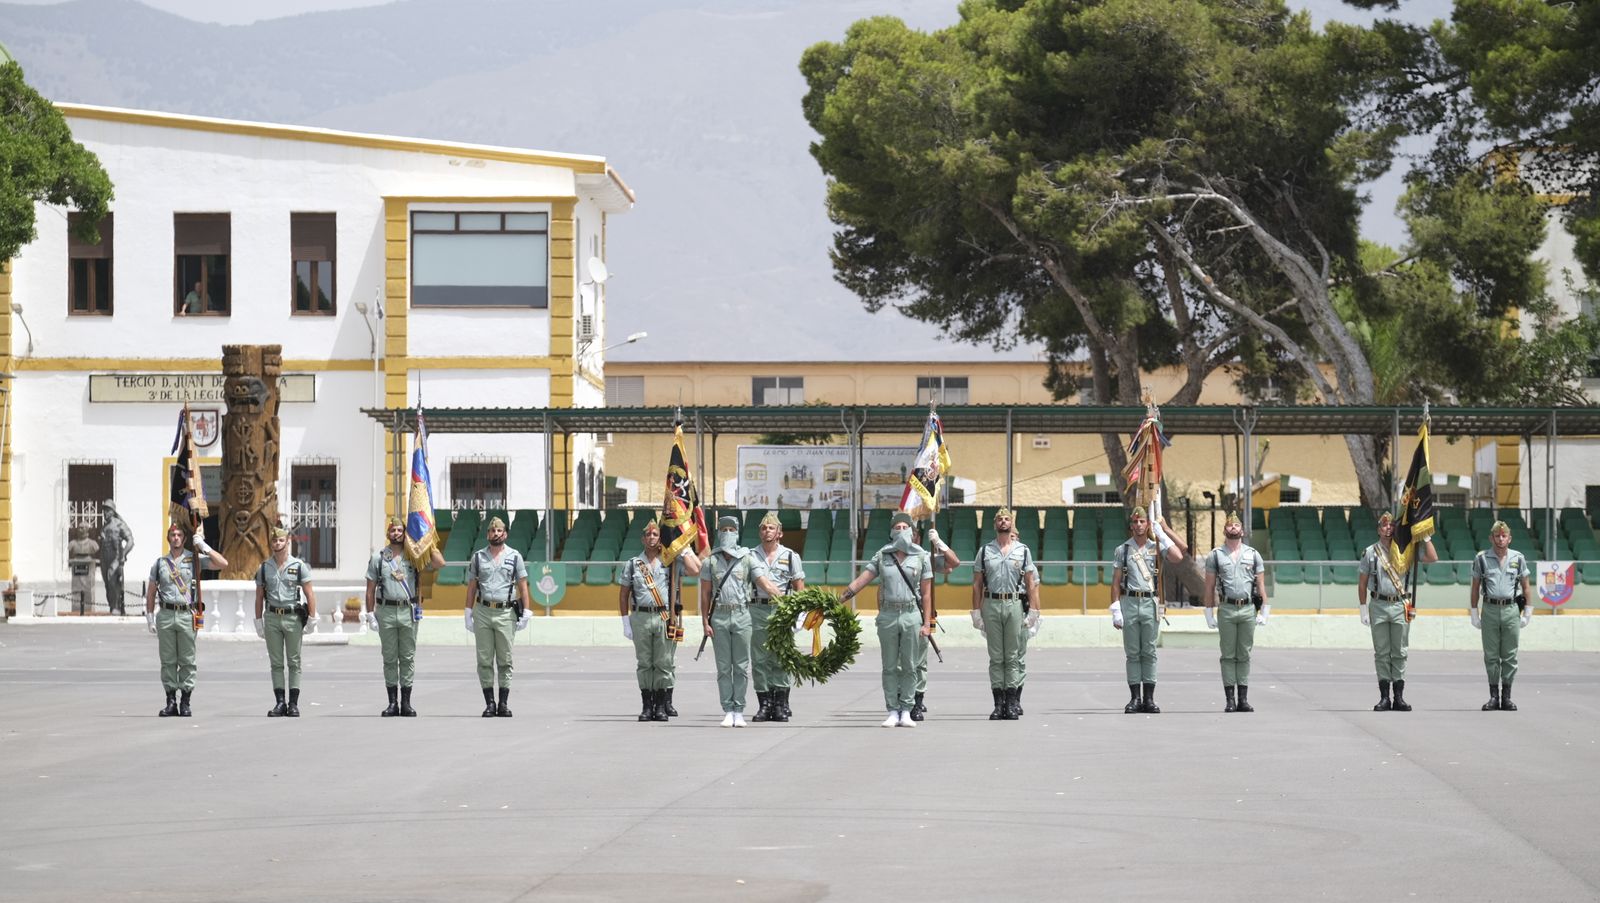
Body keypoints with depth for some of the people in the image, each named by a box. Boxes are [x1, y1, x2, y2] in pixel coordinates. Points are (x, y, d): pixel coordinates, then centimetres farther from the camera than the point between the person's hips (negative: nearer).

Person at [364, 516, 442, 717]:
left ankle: (406, 703, 6)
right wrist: (370, 614, 0)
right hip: (386, 611, 0)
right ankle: (392, 703, 7)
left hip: (409, 611, 0)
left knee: (408, 657, 2)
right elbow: (371, 589, 6)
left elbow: (439, 563, -5)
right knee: (389, 658, 3)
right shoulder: (378, 557, 6)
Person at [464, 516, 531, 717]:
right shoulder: (478, 556, 10)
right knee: (484, 660, -1)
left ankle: (503, 704, 3)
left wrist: (525, 613, -2)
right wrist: (468, 614, 6)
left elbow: (523, 586, 6)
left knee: (505, 660, -1)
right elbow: (471, 587, 12)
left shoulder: (514, 556, 7)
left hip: (506, 612, -1)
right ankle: (489, 703, 3)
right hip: (483, 611, 1)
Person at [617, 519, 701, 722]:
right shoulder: (633, 564, 11)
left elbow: (695, 571, -7)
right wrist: (626, 622, 5)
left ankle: (662, 705, 5)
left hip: (665, 617, -1)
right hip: (641, 617, 1)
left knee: (664, 662, -2)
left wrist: (684, 550, 2)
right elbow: (623, 594, 12)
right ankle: (647, 706, 6)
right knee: (644, 663, 2)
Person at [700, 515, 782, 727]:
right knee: (723, 667, 2)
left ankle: (739, 711, 5)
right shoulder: (711, 562, 8)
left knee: (741, 667, 0)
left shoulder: (748, 559, 4)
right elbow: (705, 594, 8)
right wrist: (705, 622, 0)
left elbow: (765, 585, -1)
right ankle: (728, 711, 6)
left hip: (742, 616, -1)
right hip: (719, 617, 1)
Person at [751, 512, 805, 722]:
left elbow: (800, 588, 9)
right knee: (760, 660, -1)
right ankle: (764, 704, 3)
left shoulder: (791, 556, 9)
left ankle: (781, 705, 0)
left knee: (780, 659, -3)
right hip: (757, 609, 1)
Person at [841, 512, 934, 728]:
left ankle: (906, 712, 7)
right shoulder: (881, 556, 6)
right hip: (888, 615, 1)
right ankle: (892, 712, 7)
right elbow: (861, 580, 3)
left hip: (911, 615, -1)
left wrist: (927, 623, -2)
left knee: (909, 667, 2)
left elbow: (926, 593, 3)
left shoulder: (921, 557, 3)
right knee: (890, 667, 3)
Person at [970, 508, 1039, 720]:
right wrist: (976, 612, 2)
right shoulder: (985, 551, 10)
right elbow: (977, 584, 9)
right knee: (996, 657, 2)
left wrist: (1032, 611, -1)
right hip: (991, 605, 1)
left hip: (1015, 604, -1)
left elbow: (1031, 583, 7)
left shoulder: (1023, 550, 8)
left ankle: (1013, 703, 0)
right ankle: (998, 704, 4)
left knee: (1013, 656, -1)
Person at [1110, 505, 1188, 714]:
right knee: (1132, 653, 2)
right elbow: (1116, 583, 6)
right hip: (1129, 602, 0)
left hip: (1150, 603, 0)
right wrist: (1116, 610, -3)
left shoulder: (1157, 547, 7)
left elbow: (1178, 556, -12)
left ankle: (1149, 699, 3)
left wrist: (1162, 531, -7)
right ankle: (1135, 698, 4)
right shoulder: (1122, 550, 8)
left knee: (1149, 653, 1)